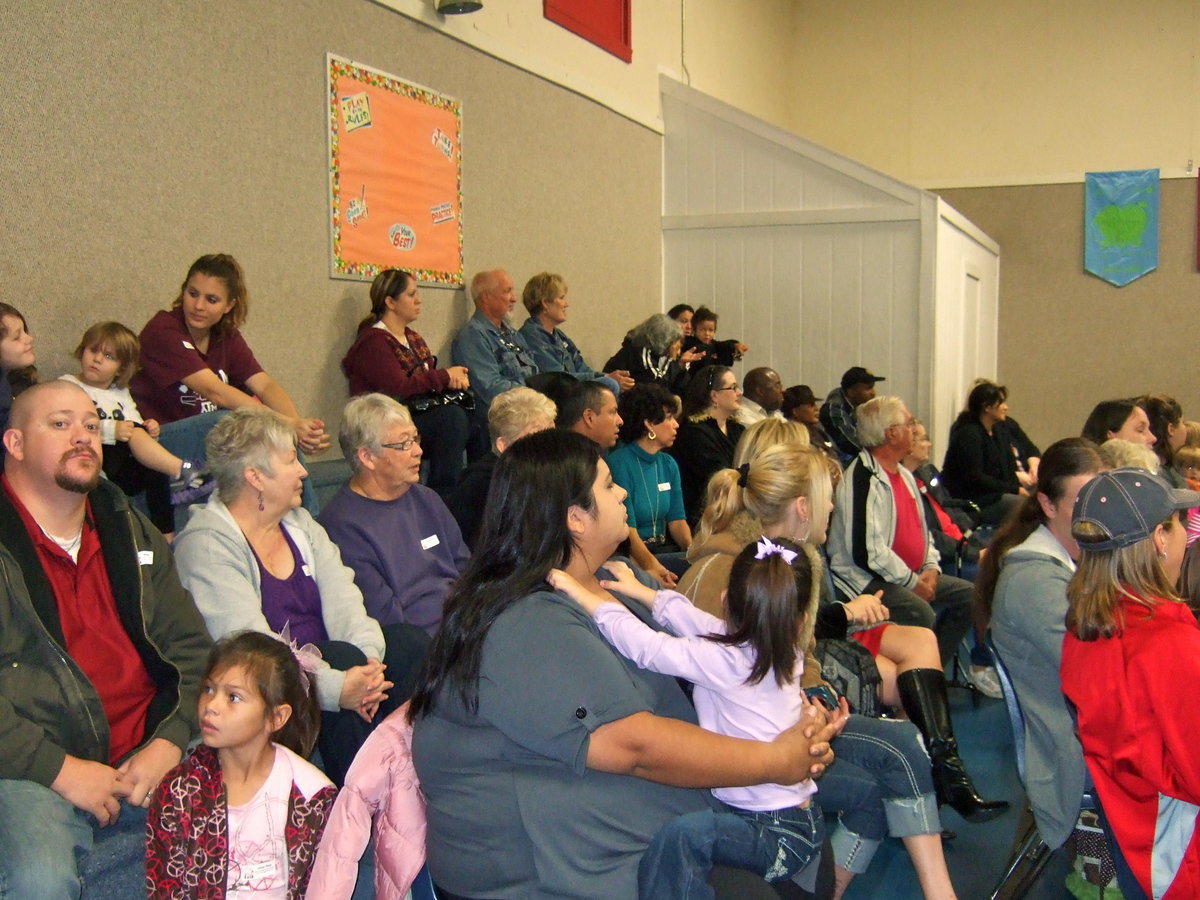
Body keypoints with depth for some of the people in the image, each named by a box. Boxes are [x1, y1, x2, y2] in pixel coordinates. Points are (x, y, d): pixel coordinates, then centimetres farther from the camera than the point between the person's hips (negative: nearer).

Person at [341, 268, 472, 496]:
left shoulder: (413, 339, 21)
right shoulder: (373, 341, -8)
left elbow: (431, 377, 16)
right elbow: (398, 387, -19)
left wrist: (457, 377, -8)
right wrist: (445, 376, -10)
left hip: (423, 413, 8)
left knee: (468, 411, -19)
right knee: (451, 416, -32)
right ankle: (444, 496, -28)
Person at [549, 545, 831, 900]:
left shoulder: (728, 661, -19)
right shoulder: (784, 654, 2)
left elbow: (645, 645, -18)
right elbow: (701, 623, 11)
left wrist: (584, 595, -9)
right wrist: (642, 591, 17)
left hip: (776, 835, -9)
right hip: (805, 820, 9)